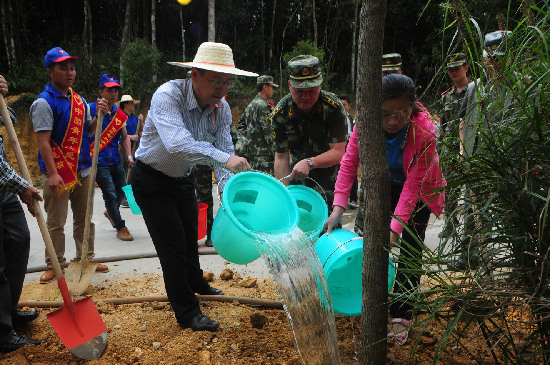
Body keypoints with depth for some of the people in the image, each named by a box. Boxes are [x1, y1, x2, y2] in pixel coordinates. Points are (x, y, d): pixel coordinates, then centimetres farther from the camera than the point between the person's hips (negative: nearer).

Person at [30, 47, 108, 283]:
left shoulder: (79, 100, 11)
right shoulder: (44, 102, -10)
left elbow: (88, 131, 17)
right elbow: (43, 141, -15)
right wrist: (52, 173, -22)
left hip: (83, 170, 7)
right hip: (58, 173, -6)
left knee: (85, 218, 14)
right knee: (56, 223, 3)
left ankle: (85, 259, 26)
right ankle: (55, 264, 16)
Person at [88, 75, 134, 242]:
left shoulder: (120, 114, 9)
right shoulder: (91, 109, -8)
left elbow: (125, 137, 15)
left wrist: (129, 156, 4)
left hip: (115, 160, 6)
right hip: (99, 161, -6)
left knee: (122, 191, 15)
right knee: (110, 194, -6)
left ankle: (110, 212, 46)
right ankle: (121, 228, 9)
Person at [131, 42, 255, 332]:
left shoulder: (221, 109, -11)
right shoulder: (167, 96, -31)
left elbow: (224, 152, -12)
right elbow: (177, 143, -46)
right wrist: (224, 158, -53)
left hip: (183, 178, 7)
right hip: (151, 180, -7)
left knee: (190, 235, 25)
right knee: (173, 244, -4)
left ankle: (195, 284, 52)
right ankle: (187, 313, 14)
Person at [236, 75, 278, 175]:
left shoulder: (251, 105, 17)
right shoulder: (262, 106, -13)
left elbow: (240, 125, 26)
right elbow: (268, 133, -17)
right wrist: (275, 153, -15)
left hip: (251, 151, 10)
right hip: (262, 155, -10)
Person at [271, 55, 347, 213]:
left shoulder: (333, 107, -21)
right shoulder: (279, 113, -15)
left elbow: (338, 152, -23)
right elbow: (281, 157, -13)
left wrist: (310, 163, -39)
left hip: (329, 172, -2)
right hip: (297, 174, 3)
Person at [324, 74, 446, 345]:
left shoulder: (424, 132, -35)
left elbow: (413, 186, -32)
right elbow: (350, 161, -23)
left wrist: (395, 227, -38)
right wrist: (339, 205, -33)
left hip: (419, 188, -3)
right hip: (385, 183, 3)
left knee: (410, 247, -8)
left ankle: (402, 316, 2)